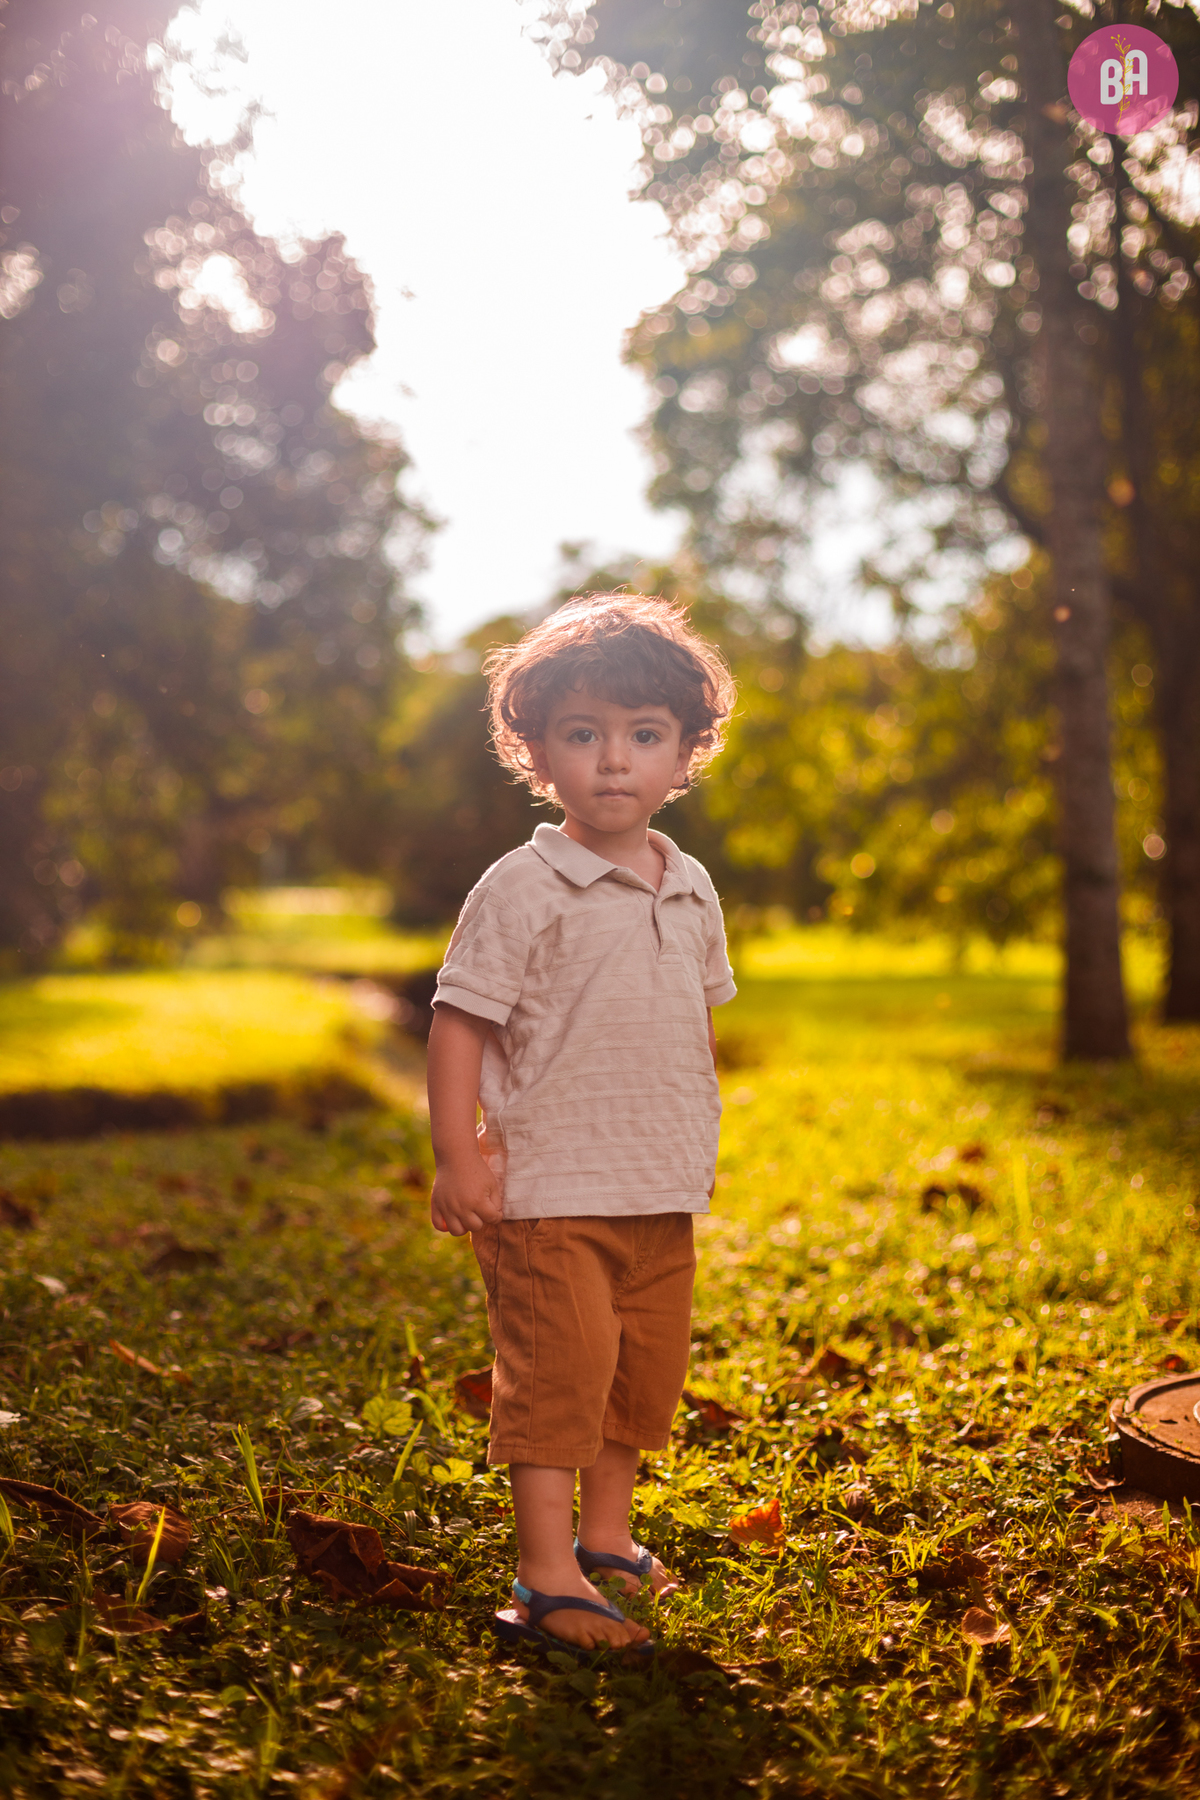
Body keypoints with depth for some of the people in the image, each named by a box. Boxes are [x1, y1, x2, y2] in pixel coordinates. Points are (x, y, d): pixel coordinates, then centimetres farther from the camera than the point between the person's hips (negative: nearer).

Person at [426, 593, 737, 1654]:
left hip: (663, 1196, 7)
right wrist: (457, 1153, -16)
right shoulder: (523, 888, -11)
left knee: (648, 1369, 16)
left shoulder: (692, 891, 8)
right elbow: (459, 1020, -11)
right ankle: (547, 1580, 2)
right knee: (557, 1369, -7)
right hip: (550, 1192, -7)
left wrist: (701, 1147, 19)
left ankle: (607, 1538, 34)